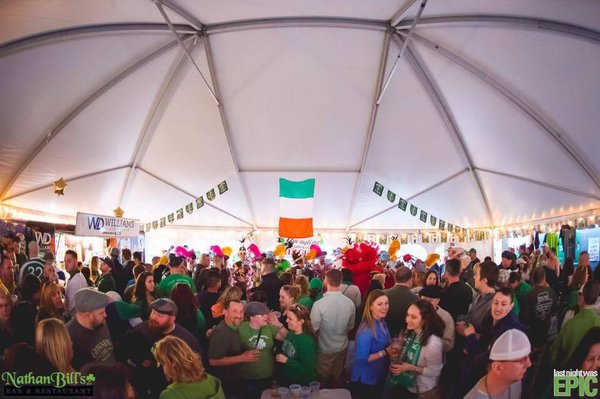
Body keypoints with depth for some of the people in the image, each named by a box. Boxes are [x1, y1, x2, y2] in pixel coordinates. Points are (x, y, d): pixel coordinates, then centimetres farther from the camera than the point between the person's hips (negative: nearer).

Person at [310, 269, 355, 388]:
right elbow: (350, 326, 1)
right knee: (337, 378, 24)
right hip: (342, 347, 4)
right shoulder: (350, 303, -15)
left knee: (323, 381, 18)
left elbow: (313, 328, -17)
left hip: (325, 349, -3)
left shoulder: (319, 304, -29)